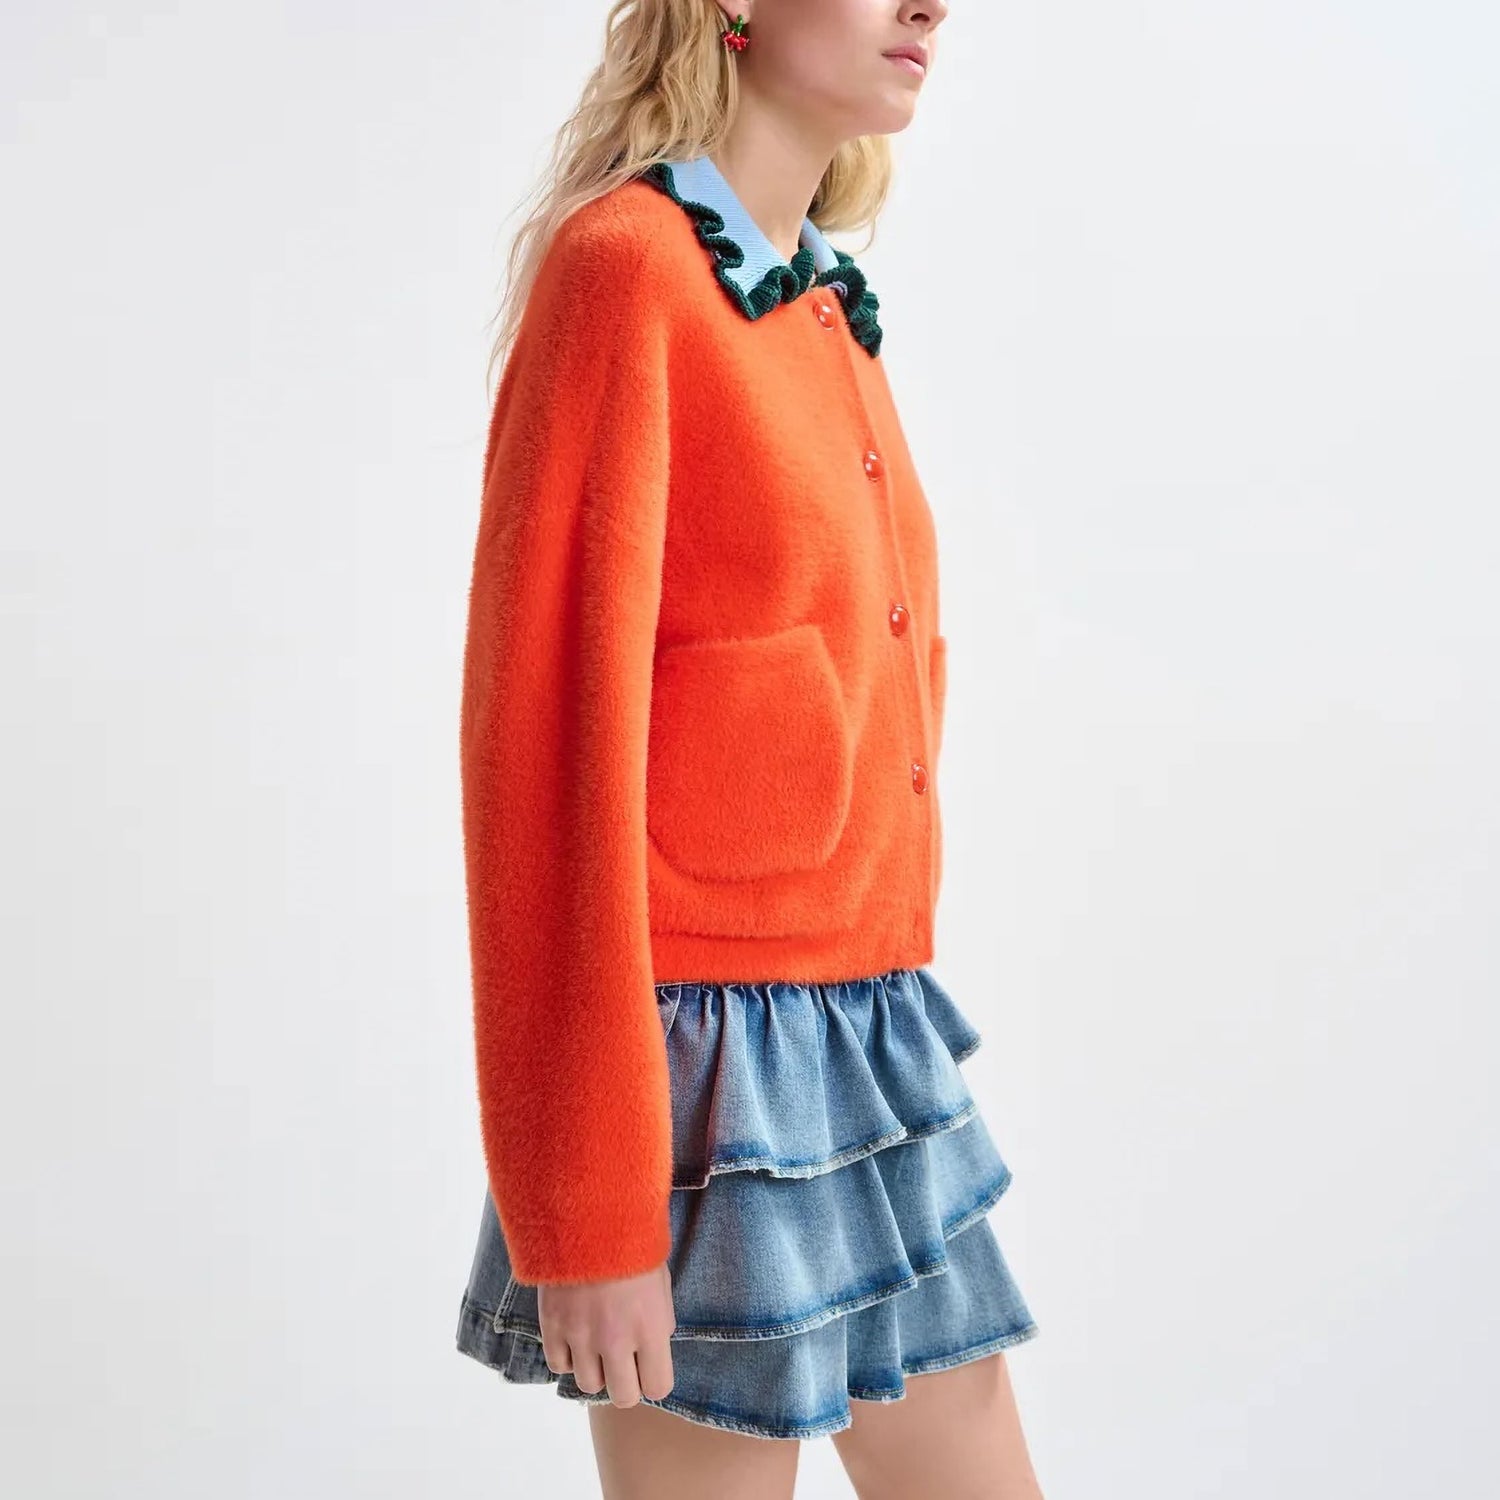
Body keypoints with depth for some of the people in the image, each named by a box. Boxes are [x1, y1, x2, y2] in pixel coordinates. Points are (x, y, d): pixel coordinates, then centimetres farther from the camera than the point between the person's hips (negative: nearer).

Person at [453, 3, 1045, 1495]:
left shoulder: (829, 314, 13)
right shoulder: (620, 264, -13)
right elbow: (542, 743, -18)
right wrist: (586, 1210, -18)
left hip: (868, 1059, 8)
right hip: (712, 1072, -8)